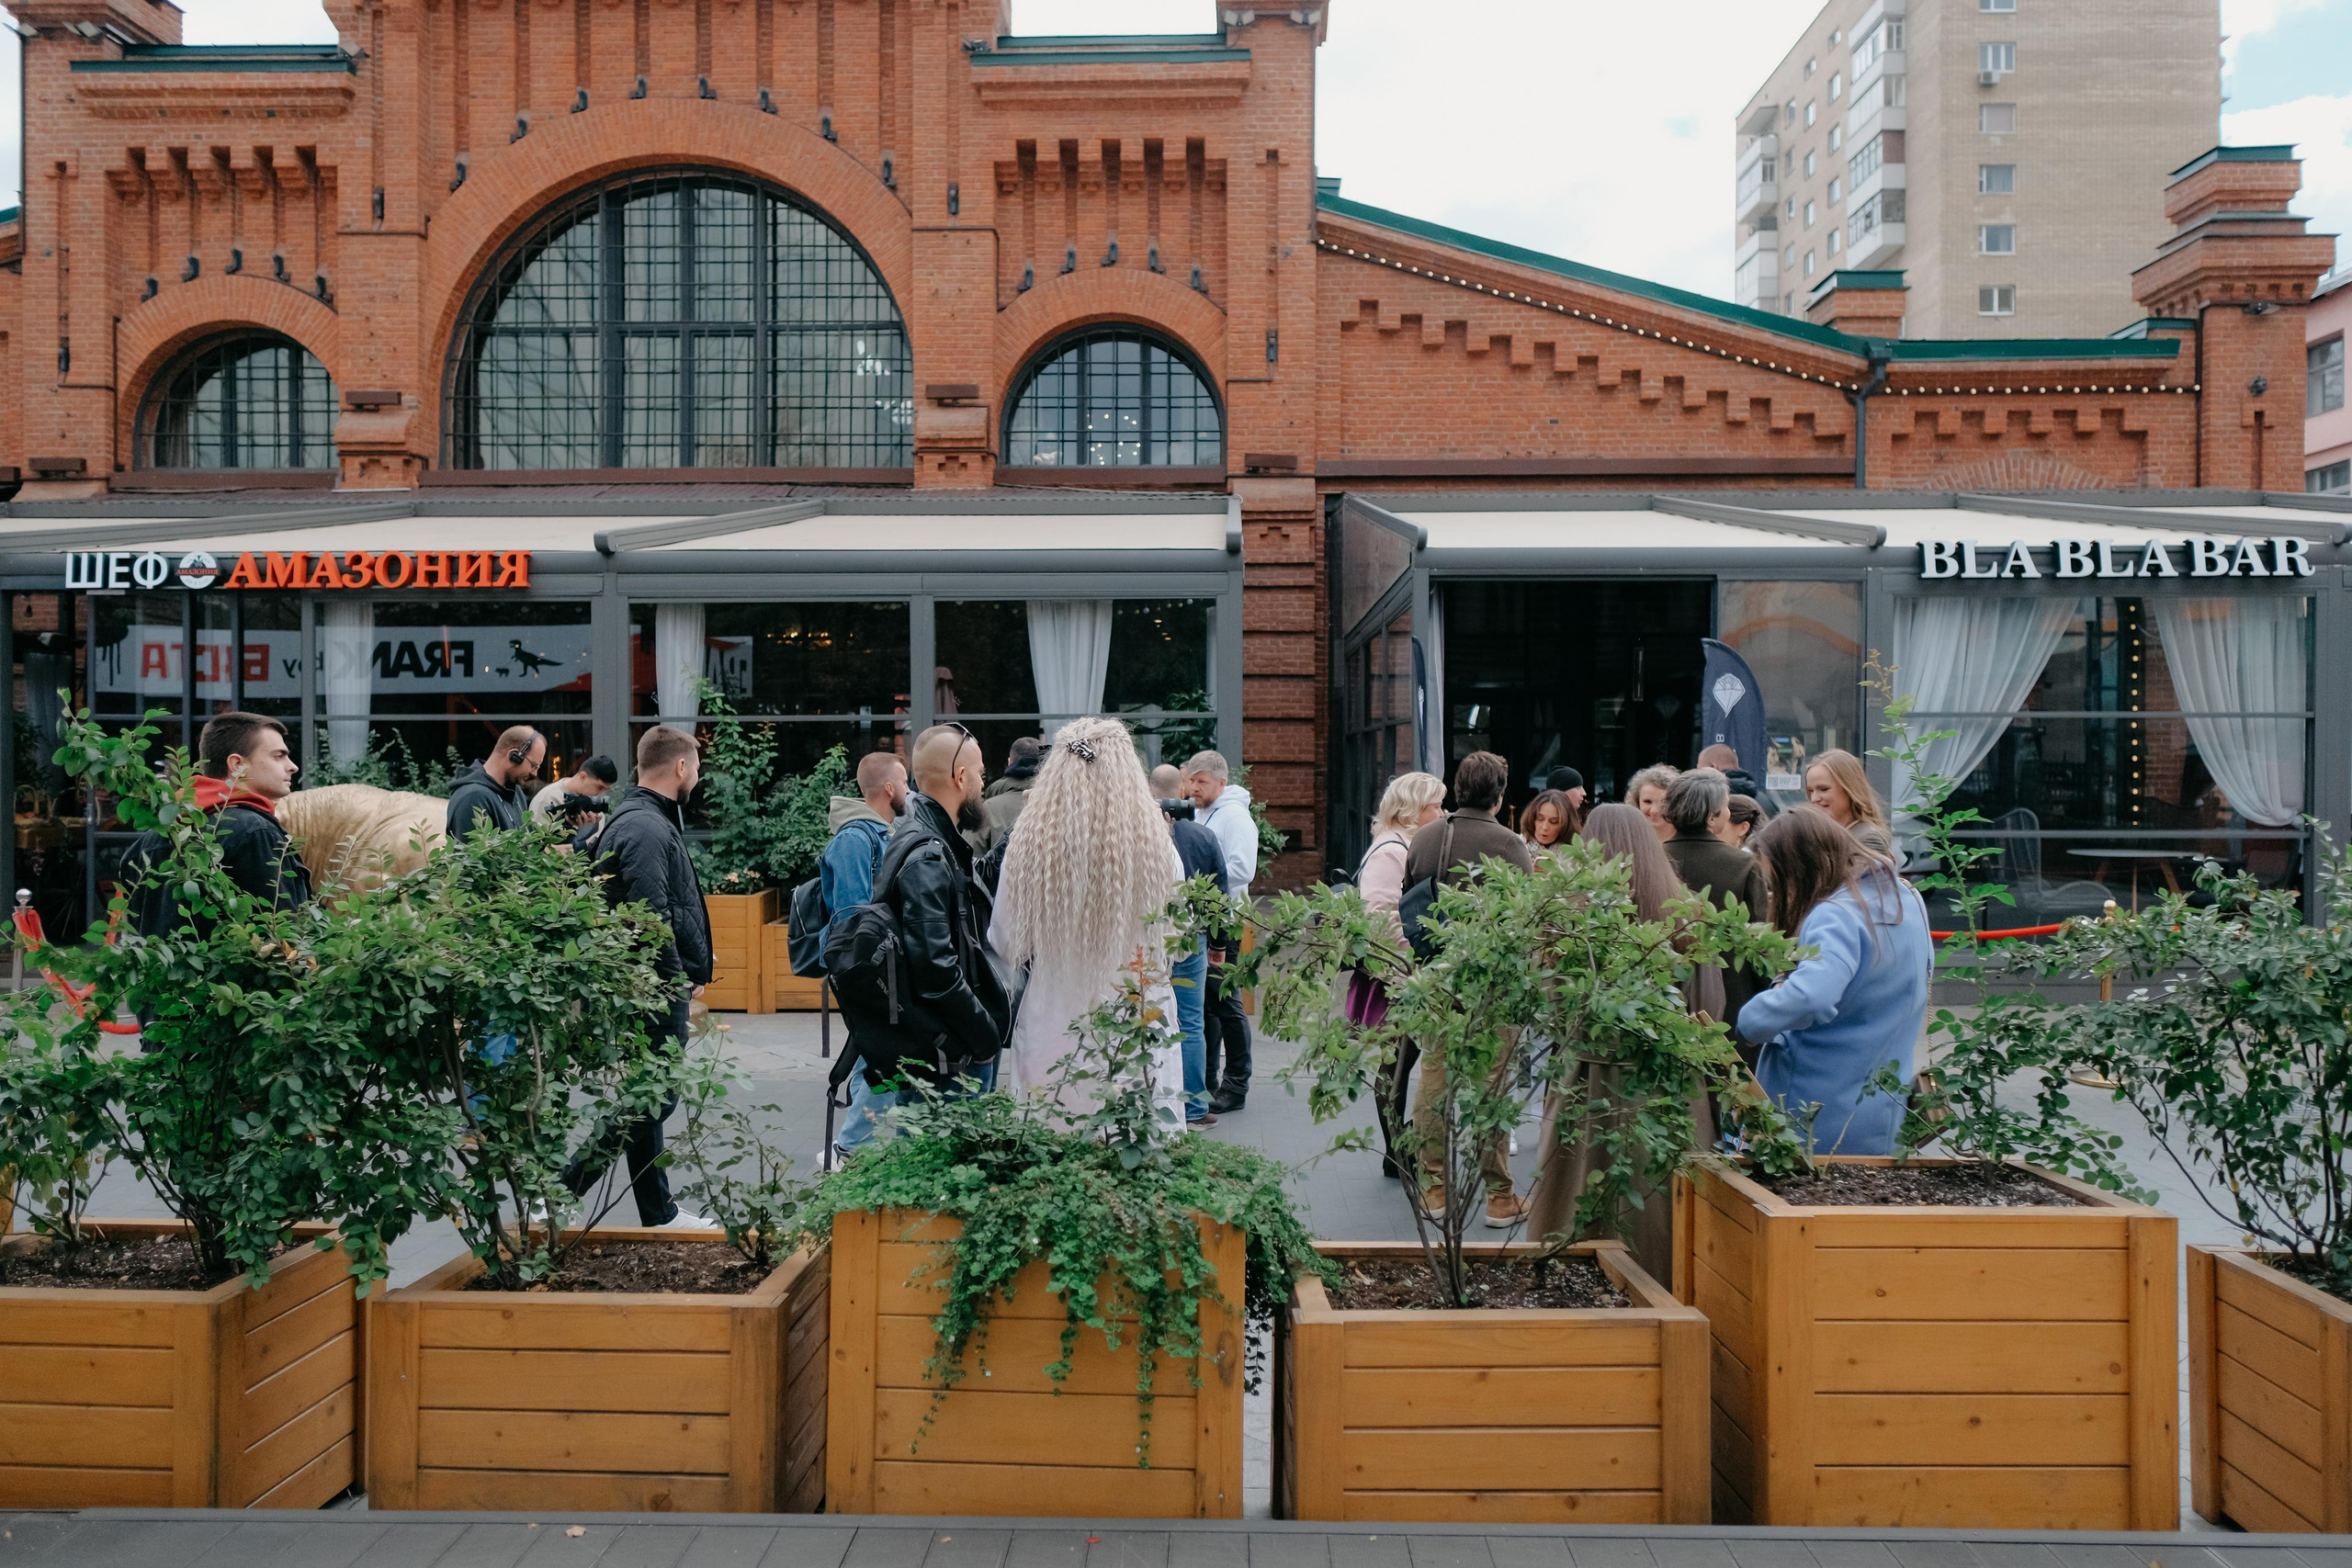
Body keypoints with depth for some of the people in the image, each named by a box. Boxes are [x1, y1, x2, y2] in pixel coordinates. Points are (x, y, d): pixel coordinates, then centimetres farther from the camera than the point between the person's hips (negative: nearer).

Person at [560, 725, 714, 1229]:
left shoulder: (632, 820, 17)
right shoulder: (648, 829, -17)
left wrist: (687, 974, 14)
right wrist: (678, 980, -16)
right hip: (657, 993, -11)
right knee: (648, 1102, -5)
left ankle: (660, 1214, 22)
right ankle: (561, 1193, -1)